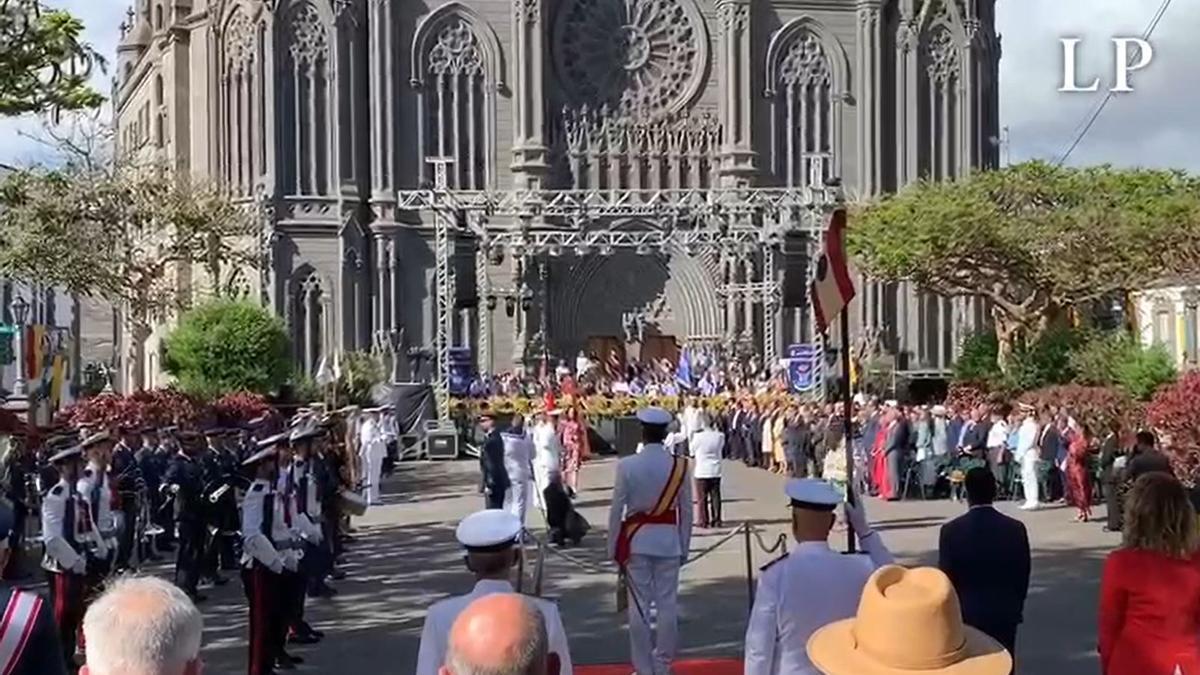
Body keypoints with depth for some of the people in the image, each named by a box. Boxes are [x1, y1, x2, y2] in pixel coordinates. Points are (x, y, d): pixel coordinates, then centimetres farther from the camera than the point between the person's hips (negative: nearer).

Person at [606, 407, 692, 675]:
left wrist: (613, 547, 3)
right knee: (667, 604, 8)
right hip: (668, 540, 2)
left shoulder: (627, 465, -9)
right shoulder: (680, 465, -4)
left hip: (637, 541, -1)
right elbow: (686, 510, 1)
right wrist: (685, 546, 11)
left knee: (639, 605, 5)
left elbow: (617, 509, -6)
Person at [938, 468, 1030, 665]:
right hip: (1005, 614, 2)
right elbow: (1023, 576, 2)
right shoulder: (1015, 528, -6)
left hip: (965, 614, -2)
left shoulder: (951, 530, -12)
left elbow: (946, 579, -6)